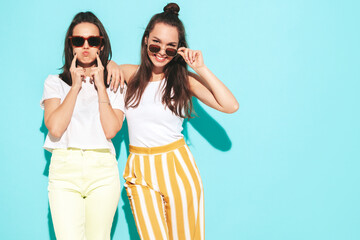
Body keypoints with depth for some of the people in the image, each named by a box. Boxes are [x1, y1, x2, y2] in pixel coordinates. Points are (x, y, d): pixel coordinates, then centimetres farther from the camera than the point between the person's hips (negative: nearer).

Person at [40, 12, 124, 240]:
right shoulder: (55, 82, 11)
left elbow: (111, 130, -6)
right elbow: (55, 128, -7)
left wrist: (100, 85, -1)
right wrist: (76, 86, -1)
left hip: (103, 171, 1)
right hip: (64, 169, 0)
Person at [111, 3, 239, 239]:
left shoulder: (185, 78, 0)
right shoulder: (131, 74, 5)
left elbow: (230, 105, -10)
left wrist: (201, 69, -11)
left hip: (178, 168, -1)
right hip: (141, 171, 1)